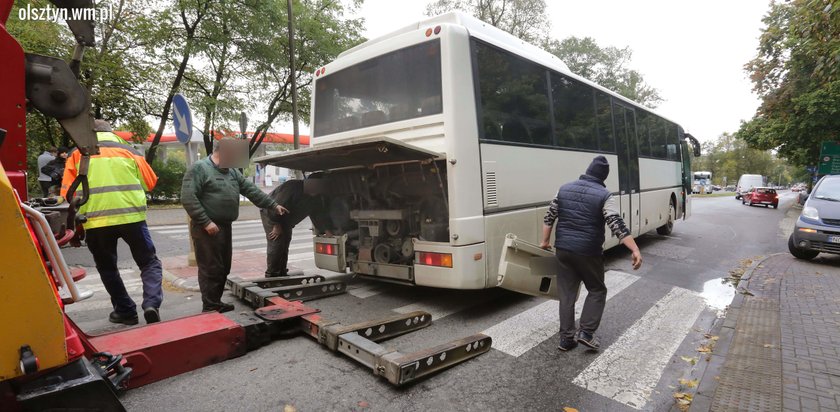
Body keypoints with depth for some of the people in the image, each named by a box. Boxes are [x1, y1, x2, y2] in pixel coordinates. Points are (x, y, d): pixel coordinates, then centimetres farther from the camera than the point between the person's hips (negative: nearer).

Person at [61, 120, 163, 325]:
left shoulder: (77, 155, 10)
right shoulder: (130, 151, 11)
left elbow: (67, 194, 7)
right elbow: (150, 183, 13)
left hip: (95, 221, 1)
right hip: (132, 217, 0)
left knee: (107, 268, 20)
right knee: (149, 263, 11)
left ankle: (125, 310, 21)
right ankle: (151, 303, -8)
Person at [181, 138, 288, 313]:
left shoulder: (232, 172, 16)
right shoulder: (199, 168, -9)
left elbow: (252, 190, 15)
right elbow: (188, 198, -17)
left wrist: (273, 205, 11)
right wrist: (206, 222, -20)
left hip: (225, 227, 8)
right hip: (207, 229, -8)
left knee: (223, 268, 14)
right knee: (211, 269, -4)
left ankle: (216, 302, 26)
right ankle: (210, 308, 6)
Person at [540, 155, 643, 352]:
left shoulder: (564, 189, 7)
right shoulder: (604, 196, -7)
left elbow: (549, 217, 9)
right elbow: (618, 225, -17)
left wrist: (545, 241, 18)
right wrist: (635, 250, -16)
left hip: (563, 249, 4)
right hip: (588, 252, -4)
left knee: (566, 294, 10)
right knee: (597, 290, 16)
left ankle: (566, 338, 13)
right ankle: (586, 332, 8)